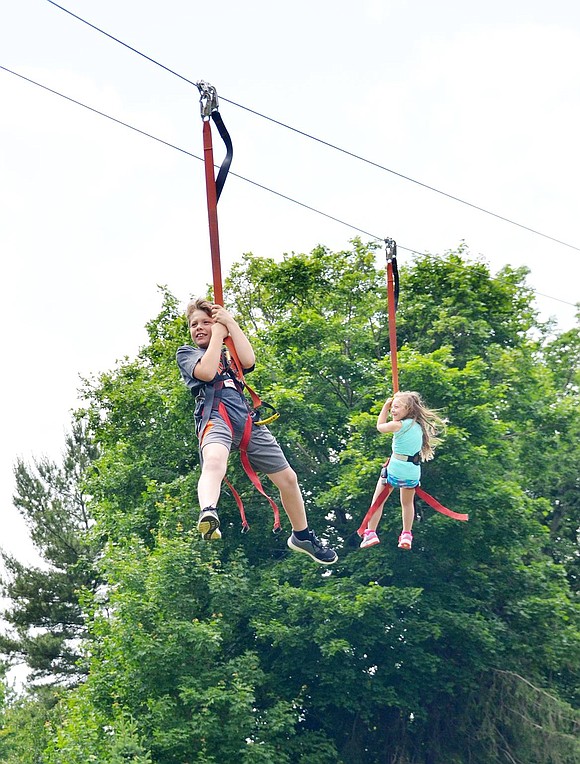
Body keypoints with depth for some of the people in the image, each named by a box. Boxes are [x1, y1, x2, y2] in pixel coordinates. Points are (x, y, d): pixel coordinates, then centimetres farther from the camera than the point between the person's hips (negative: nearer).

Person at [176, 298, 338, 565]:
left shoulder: (228, 352, 30)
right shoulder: (186, 353, 19)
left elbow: (249, 360, 4)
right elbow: (206, 372, -6)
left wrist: (230, 323, 6)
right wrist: (218, 334, 5)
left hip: (247, 420, 5)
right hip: (215, 416, -5)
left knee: (288, 477, 8)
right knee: (214, 460, -40)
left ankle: (302, 536, 28)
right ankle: (208, 514, -69)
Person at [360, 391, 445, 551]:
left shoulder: (398, 425, -13)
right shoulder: (419, 425, 5)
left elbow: (380, 427, 5)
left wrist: (385, 407, 12)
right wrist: (389, 406, 18)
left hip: (395, 470, -6)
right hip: (413, 473, 6)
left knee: (377, 500, 10)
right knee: (407, 503, 25)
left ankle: (370, 533, 7)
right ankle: (406, 536, 23)